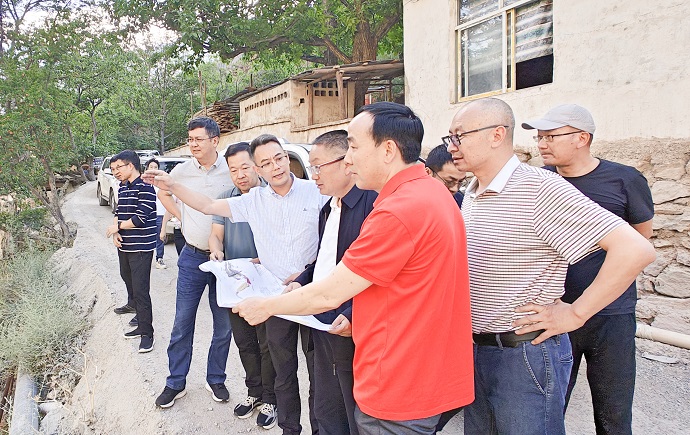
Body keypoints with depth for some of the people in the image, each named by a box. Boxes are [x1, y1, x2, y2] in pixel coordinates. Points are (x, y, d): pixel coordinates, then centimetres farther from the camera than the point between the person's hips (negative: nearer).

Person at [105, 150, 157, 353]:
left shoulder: (144, 188, -15)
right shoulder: (122, 188, 12)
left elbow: (142, 219, -21)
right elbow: (118, 213, 17)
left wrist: (118, 227, -8)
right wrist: (116, 234, -2)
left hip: (141, 248, -9)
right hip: (124, 246, 9)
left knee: (141, 290, -8)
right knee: (127, 278, 25)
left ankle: (147, 333, -1)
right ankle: (133, 305, 47)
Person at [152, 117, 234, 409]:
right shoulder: (182, 170, 1)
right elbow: (163, 192, 21)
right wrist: (180, 215, 6)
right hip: (192, 256, 2)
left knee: (224, 325, 9)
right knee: (182, 323, 8)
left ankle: (216, 379, 28)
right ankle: (175, 383, 23)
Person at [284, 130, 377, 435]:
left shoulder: (375, 203, -19)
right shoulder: (327, 209, 13)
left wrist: (354, 316, -25)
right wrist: (301, 282, 8)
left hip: (353, 331, -9)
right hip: (322, 326, 9)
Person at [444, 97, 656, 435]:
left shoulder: (540, 188, -19)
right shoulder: (471, 193, 7)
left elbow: (636, 249, -24)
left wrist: (574, 314, -19)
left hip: (524, 354, -7)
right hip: (475, 349, 8)